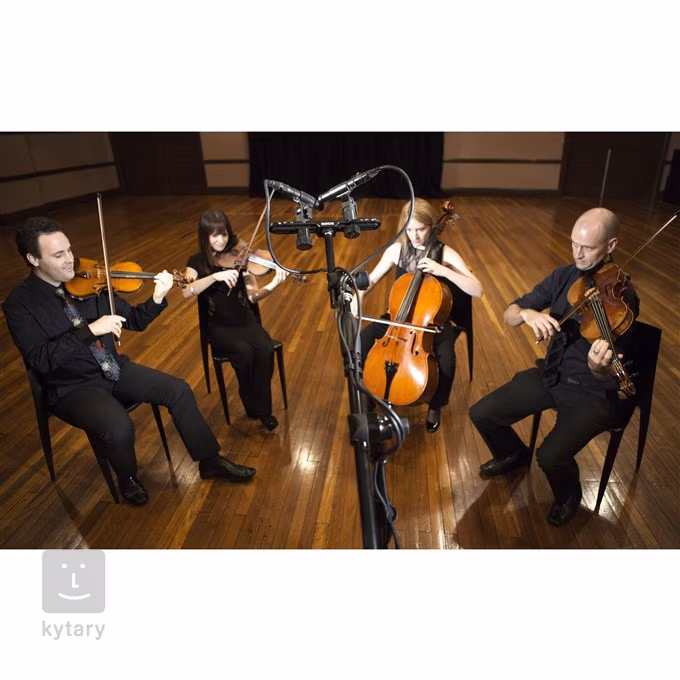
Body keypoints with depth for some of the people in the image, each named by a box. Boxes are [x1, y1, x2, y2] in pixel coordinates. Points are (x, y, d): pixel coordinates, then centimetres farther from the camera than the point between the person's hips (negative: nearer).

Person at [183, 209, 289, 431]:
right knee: (244, 351, -31)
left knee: (265, 348, -28)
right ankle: (252, 406, -5)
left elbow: (252, 295, -8)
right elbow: (186, 291, -21)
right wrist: (216, 276, -34)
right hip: (218, 326, -1)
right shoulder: (198, 261, -1)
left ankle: (263, 408, -10)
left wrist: (272, 286, -28)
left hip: (245, 320, 1)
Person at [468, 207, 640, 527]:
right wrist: (526, 313, -25)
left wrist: (599, 368, -47)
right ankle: (514, 455, 30)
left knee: (551, 456, -25)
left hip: (592, 392, -5)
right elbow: (508, 315, -1)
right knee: (481, 414, -4)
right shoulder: (563, 276, -2)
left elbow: (607, 373, -22)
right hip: (550, 374, 5)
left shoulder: (622, 297, -18)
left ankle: (568, 495, 13)